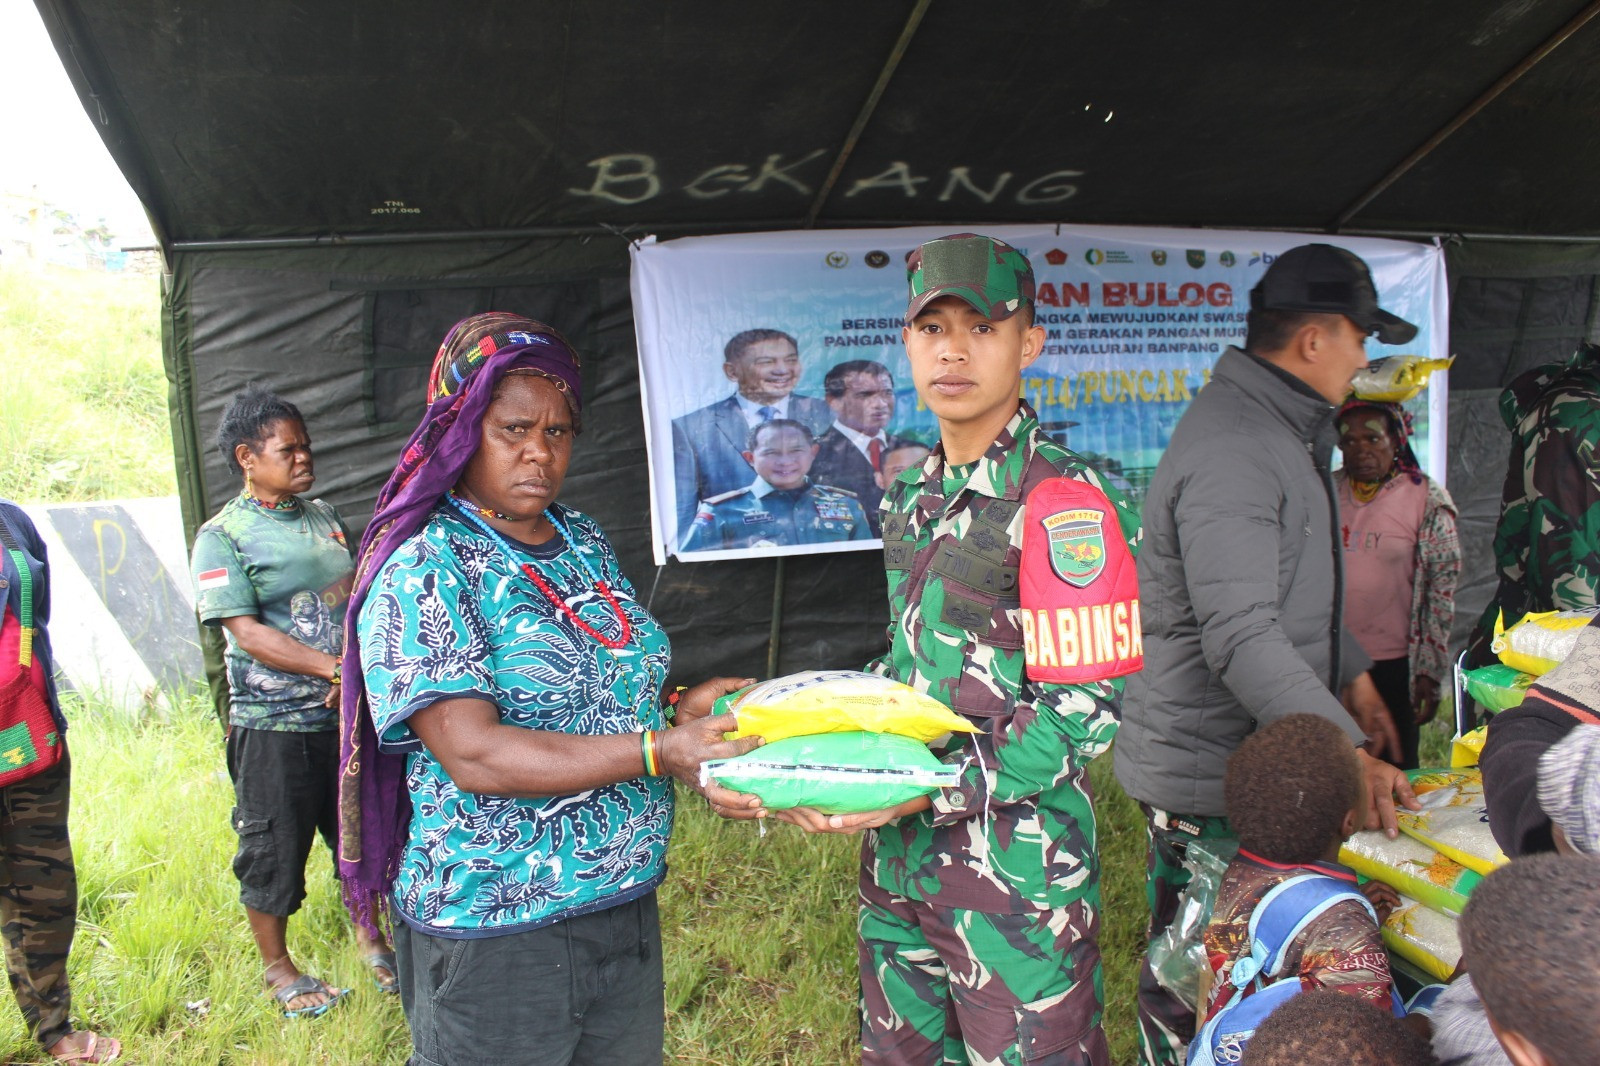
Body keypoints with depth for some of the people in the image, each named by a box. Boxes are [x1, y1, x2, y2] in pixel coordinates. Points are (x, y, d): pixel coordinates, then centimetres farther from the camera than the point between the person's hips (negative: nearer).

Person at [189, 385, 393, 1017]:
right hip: (274, 726, -5)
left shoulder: (323, 516, 9)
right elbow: (248, 633, -17)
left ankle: (369, 936, 37)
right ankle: (276, 966, 29)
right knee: (274, 850, 9)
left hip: (349, 712, 6)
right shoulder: (222, 537, -10)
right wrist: (334, 668, -24)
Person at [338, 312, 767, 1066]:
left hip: (627, 906, 7)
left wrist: (679, 706, -3)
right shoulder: (421, 571, -16)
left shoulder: (585, 542, 7)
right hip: (495, 939, -7)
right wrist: (661, 752, -27)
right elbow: (472, 754, -24)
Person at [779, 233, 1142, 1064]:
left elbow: (1088, 708, -19)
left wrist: (930, 791, -23)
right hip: (898, 850, 7)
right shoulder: (910, 496, 8)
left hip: (1017, 863, -7)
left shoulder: (1060, 500, -16)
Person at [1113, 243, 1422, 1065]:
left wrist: (1351, 676, 20)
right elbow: (1244, 640, -29)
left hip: (1258, 752, 10)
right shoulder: (1230, 455, -24)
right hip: (1209, 776, -10)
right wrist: (1347, 755, -29)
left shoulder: (1285, 429, 13)